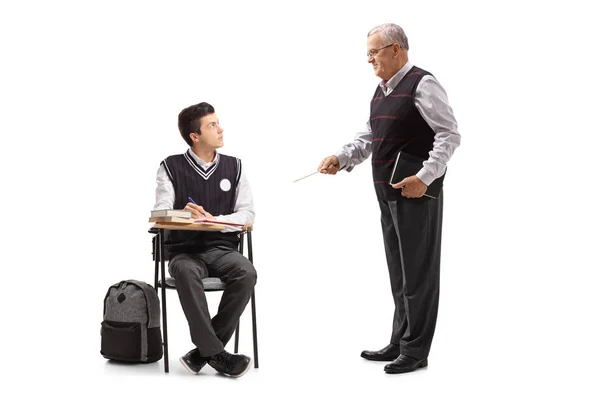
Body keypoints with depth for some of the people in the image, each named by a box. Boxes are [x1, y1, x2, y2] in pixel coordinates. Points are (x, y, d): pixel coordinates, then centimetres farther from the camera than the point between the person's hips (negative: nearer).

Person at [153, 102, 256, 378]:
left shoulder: (234, 166, 10)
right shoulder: (171, 167, 4)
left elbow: (247, 213, 5)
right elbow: (160, 213, -3)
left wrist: (215, 220, -14)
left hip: (222, 248, 2)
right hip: (185, 249, -2)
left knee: (246, 273, -32)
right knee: (185, 272, -38)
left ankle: (203, 352, -22)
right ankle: (215, 353, -30)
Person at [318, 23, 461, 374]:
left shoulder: (422, 85, -11)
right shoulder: (382, 91, 16)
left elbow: (449, 135, -16)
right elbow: (368, 138, 19)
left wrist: (425, 178, -22)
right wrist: (341, 159, 4)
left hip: (417, 195, -9)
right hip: (390, 196, 9)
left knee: (418, 272, -2)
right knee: (399, 273, 15)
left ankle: (416, 351, 5)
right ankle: (399, 344, 24)